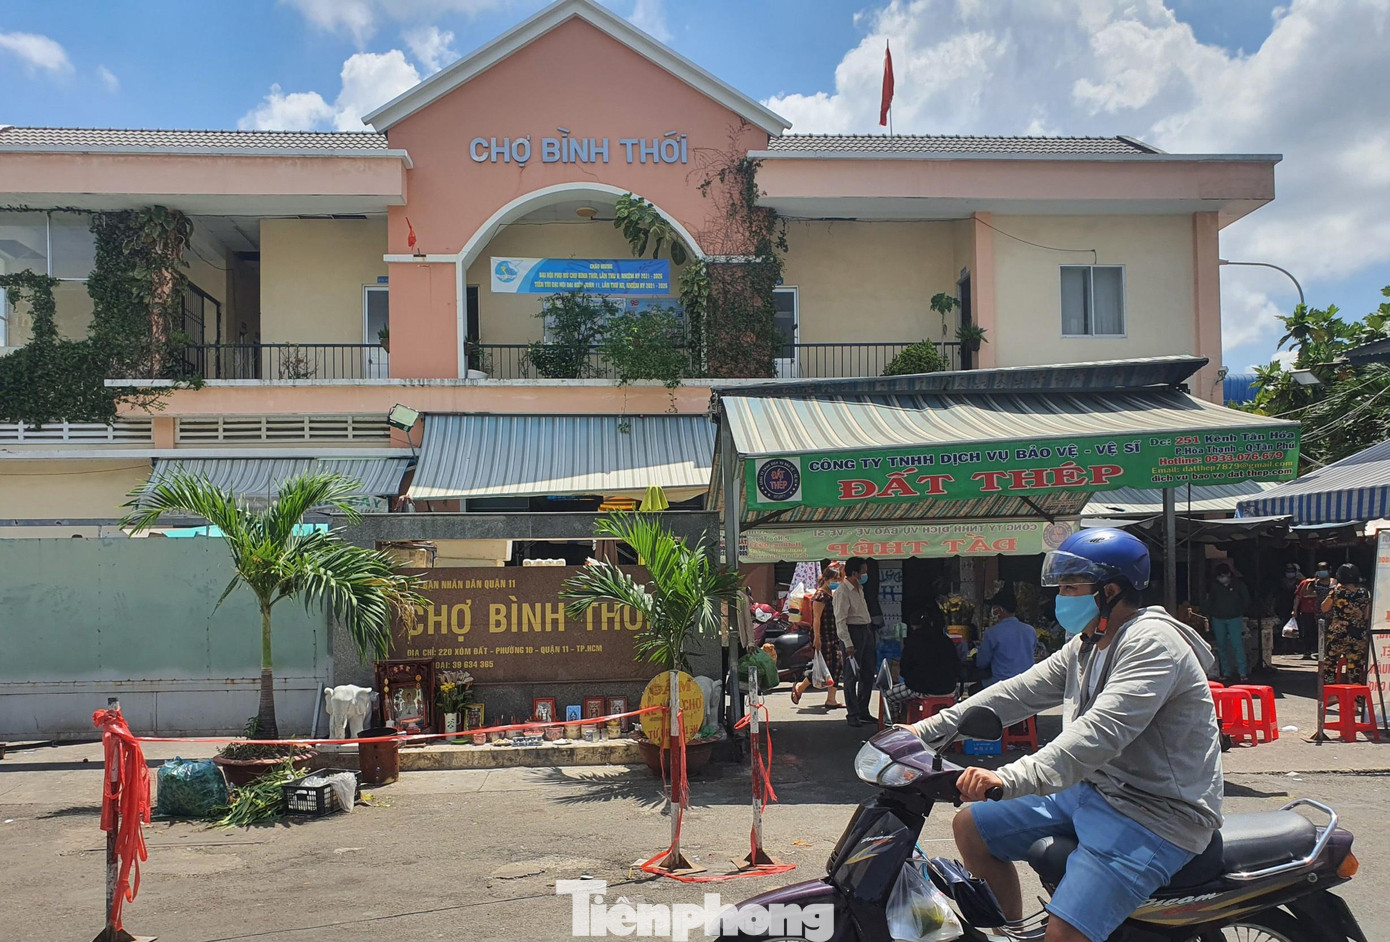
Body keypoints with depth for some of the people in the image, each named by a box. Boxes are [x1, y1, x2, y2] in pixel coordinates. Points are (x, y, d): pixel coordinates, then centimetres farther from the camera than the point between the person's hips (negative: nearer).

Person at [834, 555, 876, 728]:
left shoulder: (859, 588, 14)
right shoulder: (842, 592, -14)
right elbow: (840, 620, -18)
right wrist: (848, 644, -23)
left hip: (866, 631, 9)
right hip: (853, 632, -9)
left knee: (868, 674, 12)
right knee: (852, 676, -4)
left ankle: (863, 711, 21)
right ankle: (852, 715, 2)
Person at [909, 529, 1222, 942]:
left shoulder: (1152, 644, -20)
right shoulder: (1086, 645, 12)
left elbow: (1100, 733, -33)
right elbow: (1018, 692, 10)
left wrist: (1012, 778, -44)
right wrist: (926, 730, 3)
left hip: (1155, 815, -10)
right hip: (1092, 791, 10)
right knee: (971, 827, 11)